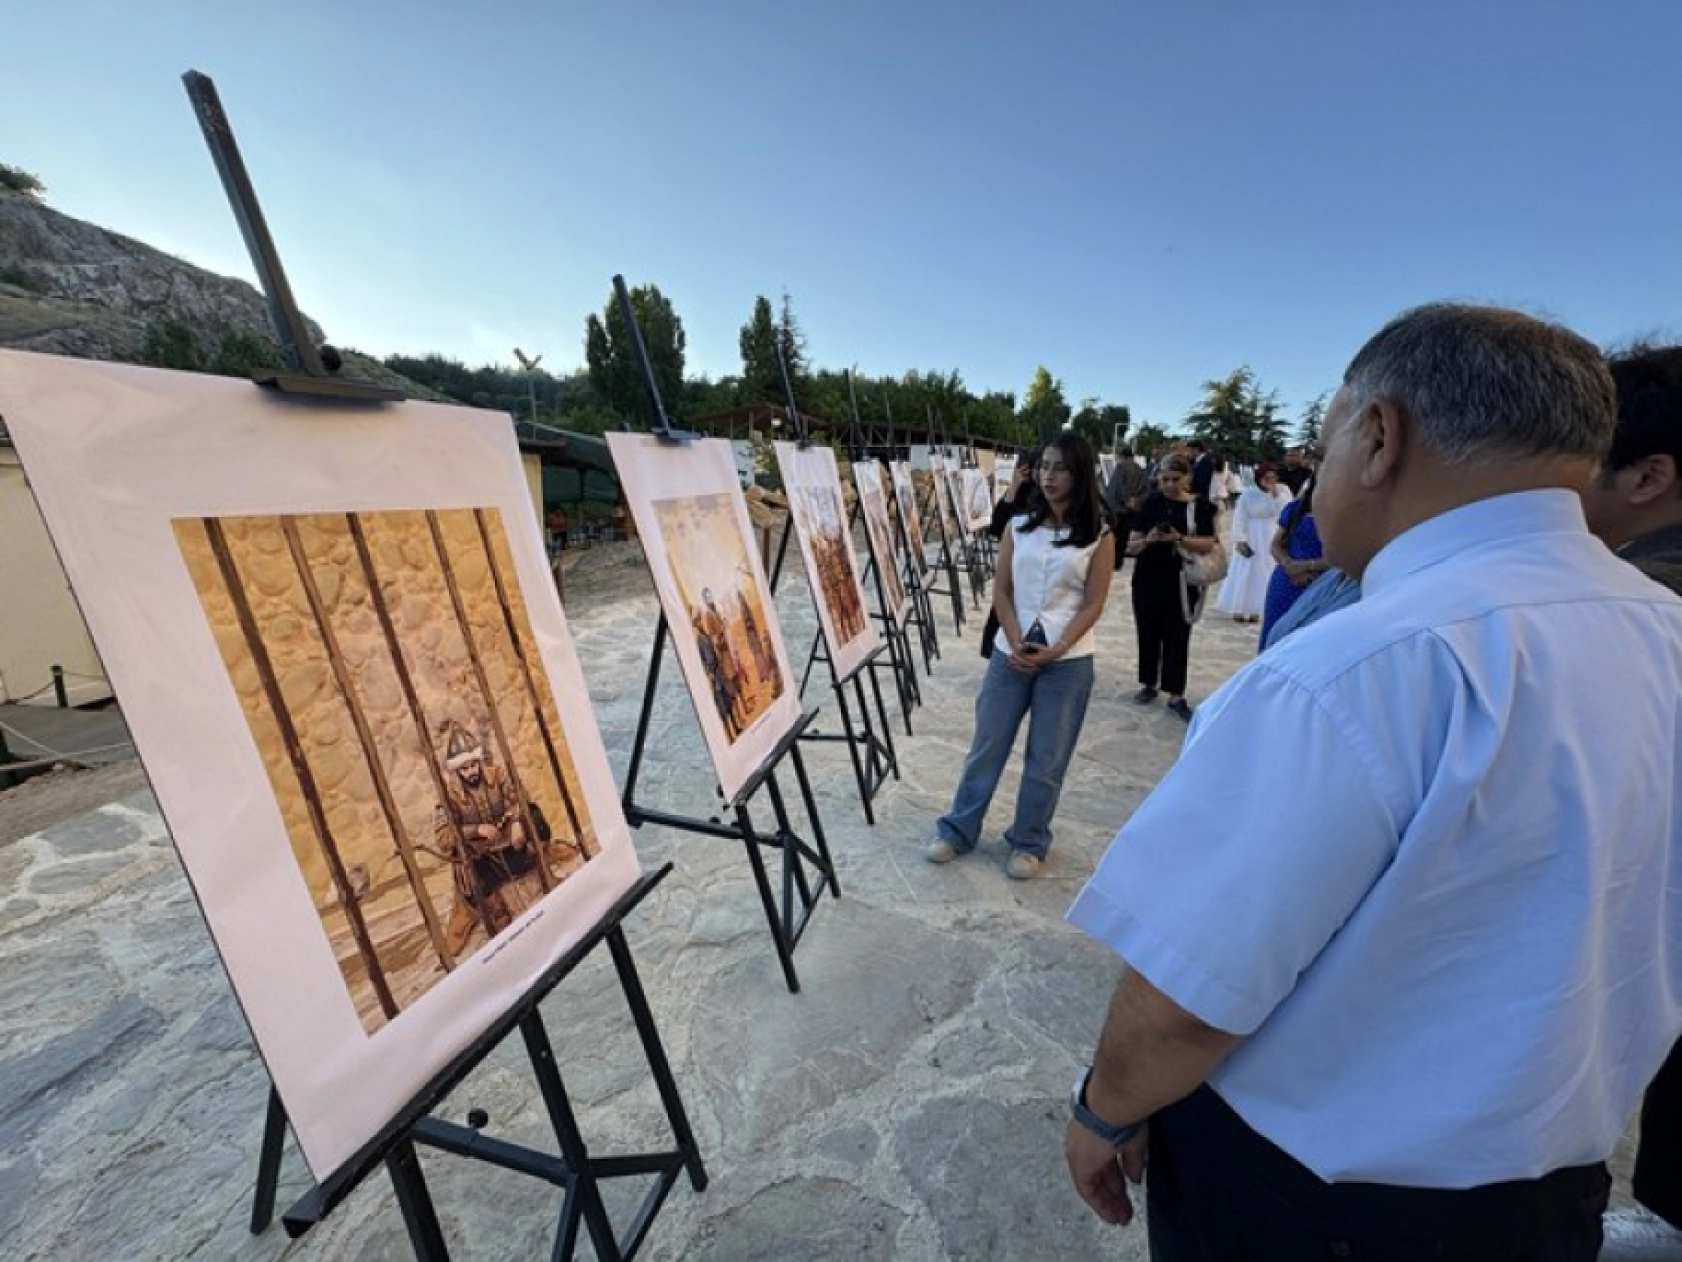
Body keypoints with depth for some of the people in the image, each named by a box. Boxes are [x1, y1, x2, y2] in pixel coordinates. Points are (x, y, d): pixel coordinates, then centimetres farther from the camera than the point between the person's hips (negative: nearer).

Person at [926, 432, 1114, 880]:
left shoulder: (1100, 536, 0)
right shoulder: (1019, 527, 6)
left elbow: (1094, 604, -4)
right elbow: (1002, 591, 3)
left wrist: (1056, 649, -16)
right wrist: (1017, 643, -11)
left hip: (1067, 660, -2)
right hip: (1010, 651, 2)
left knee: (1046, 759, 8)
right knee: (986, 746, 9)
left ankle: (1029, 843, 26)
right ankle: (957, 831, 24)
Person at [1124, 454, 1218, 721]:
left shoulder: (1200, 506, -1)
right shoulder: (1150, 503, 0)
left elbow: (1208, 543, -9)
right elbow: (1131, 546, -2)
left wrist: (1179, 539, -24)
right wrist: (1148, 540, -22)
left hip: (1182, 583, -1)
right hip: (1148, 580, 1)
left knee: (1178, 637, 3)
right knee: (1148, 633, 9)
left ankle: (1176, 695, 12)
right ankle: (1148, 684, 26)